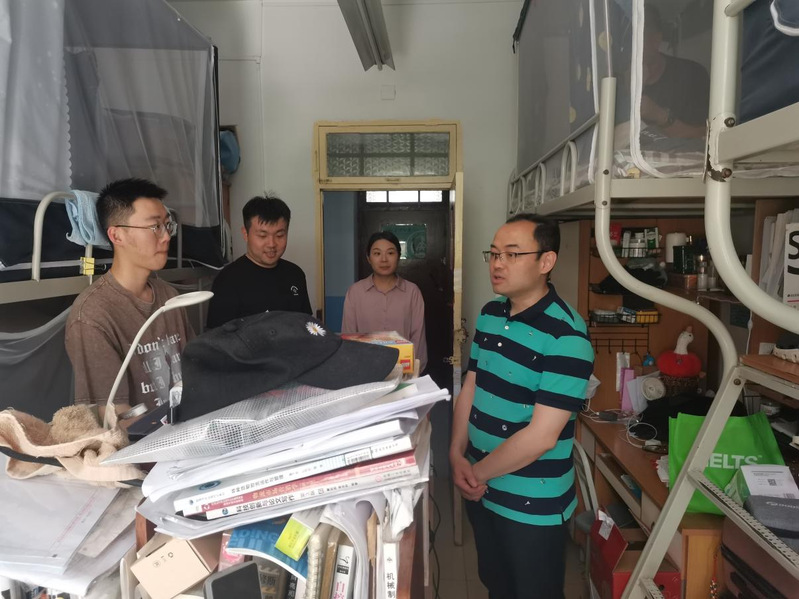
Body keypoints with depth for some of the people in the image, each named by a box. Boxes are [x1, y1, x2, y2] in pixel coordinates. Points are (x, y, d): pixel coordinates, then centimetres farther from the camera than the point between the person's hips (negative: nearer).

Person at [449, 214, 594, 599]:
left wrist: (477, 472, -14)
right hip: (481, 491, 6)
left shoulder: (566, 336, -23)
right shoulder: (489, 314, 1)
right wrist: (457, 456, -7)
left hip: (532, 505, -6)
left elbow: (541, 436, -24)